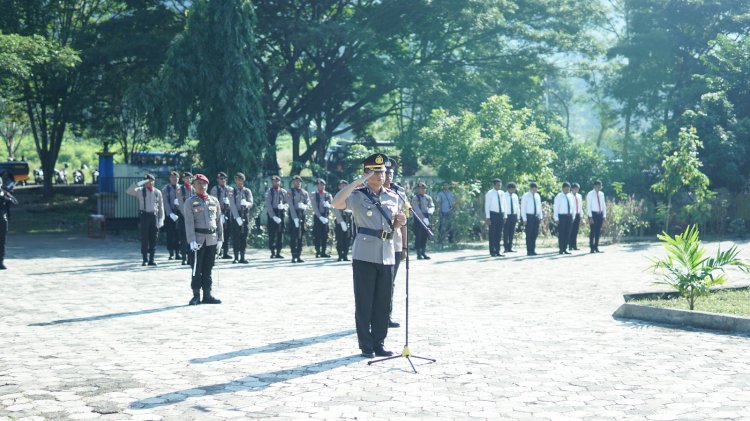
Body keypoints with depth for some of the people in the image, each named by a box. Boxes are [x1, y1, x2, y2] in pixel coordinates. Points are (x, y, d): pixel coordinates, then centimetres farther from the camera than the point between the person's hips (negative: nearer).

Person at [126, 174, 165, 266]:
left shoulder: (157, 192, 10)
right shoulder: (140, 191, 3)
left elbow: (161, 206, 13)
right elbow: (129, 191, -15)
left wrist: (161, 219, 8)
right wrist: (140, 183, -17)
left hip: (154, 215, 2)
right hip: (144, 215, -2)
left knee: (153, 238, 2)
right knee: (144, 238, -3)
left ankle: (151, 259, 8)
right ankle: (145, 259, 2)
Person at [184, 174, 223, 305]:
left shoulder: (214, 201, 11)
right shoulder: (190, 202, 0)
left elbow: (218, 221, 13)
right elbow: (189, 223, -8)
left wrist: (220, 239, 7)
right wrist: (192, 241, -17)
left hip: (212, 239, 4)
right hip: (198, 239, -3)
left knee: (208, 268, 8)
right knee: (197, 269, 0)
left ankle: (207, 295, 13)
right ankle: (196, 295, 6)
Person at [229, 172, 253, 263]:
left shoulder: (247, 191, 6)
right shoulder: (232, 191, 1)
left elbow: (251, 203, -6)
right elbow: (232, 205, -8)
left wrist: (246, 204, -31)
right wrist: (237, 217, -18)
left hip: (245, 215, 2)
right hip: (235, 215, -2)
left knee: (244, 237, 2)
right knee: (235, 237, -3)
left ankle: (242, 257, 5)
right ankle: (236, 257, 0)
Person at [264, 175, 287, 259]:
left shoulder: (283, 192, 8)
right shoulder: (269, 191, 1)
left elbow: (287, 203, 12)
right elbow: (268, 205, -4)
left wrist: (283, 206, -12)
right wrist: (273, 216, -13)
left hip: (280, 213, 2)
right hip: (272, 213, -2)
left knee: (280, 233, 1)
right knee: (272, 234, -3)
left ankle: (278, 252, 5)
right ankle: (273, 252, 2)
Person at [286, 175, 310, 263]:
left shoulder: (304, 193, 15)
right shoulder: (290, 192, 1)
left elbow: (308, 202, 8)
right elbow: (290, 205, -8)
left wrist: (305, 206, -17)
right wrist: (295, 217, -17)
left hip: (302, 214, 4)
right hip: (293, 214, -4)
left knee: (301, 236, 4)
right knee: (293, 236, -7)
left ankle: (299, 256, 8)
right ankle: (294, 256, -7)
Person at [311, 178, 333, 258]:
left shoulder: (328, 195, 9)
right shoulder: (314, 194, 3)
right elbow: (315, 207, -4)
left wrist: (329, 205, -15)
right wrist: (320, 217, -13)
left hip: (325, 216, 2)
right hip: (317, 216, -2)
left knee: (325, 235, 2)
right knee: (317, 235, -3)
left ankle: (323, 252, 6)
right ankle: (318, 252, 0)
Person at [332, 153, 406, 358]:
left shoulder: (392, 197, 13)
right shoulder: (358, 195, -4)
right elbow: (337, 203, -24)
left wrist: (400, 221, 0)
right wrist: (357, 182, -20)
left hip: (387, 255, 5)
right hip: (364, 255, -5)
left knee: (383, 303, 8)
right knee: (364, 303, 0)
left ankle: (379, 344, 17)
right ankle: (366, 346, 7)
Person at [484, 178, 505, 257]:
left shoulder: (501, 193, 10)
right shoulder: (489, 193, -6)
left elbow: (502, 204, 14)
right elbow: (487, 206, -7)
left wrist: (504, 216, 10)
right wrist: (487, 217, -13)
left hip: (500, 214, 5)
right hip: (493, 214, -5)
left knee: (499, 234, 8)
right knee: (492, 233, -3)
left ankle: (497, 251, 13)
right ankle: (492, 252, 3)